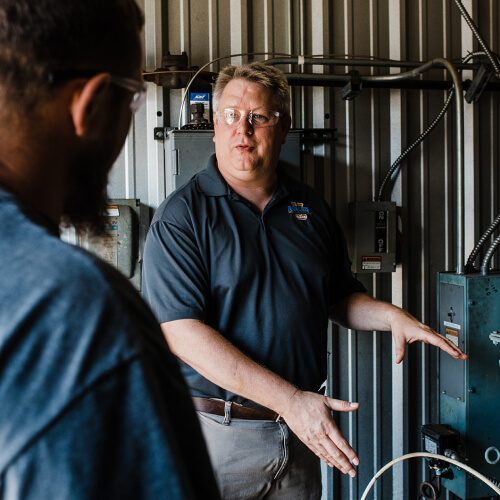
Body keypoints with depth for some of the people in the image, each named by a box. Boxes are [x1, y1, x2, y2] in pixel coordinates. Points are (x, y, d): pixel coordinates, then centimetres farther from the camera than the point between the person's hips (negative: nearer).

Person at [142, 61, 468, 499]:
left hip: (304, 431, 5)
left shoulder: (311, 208, 7)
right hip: (218, 431, -4)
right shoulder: (181, 215, -10)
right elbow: (181, 331, -20)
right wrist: (289, 400, -24)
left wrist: (390, 315, -5)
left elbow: (340, 298, 17)